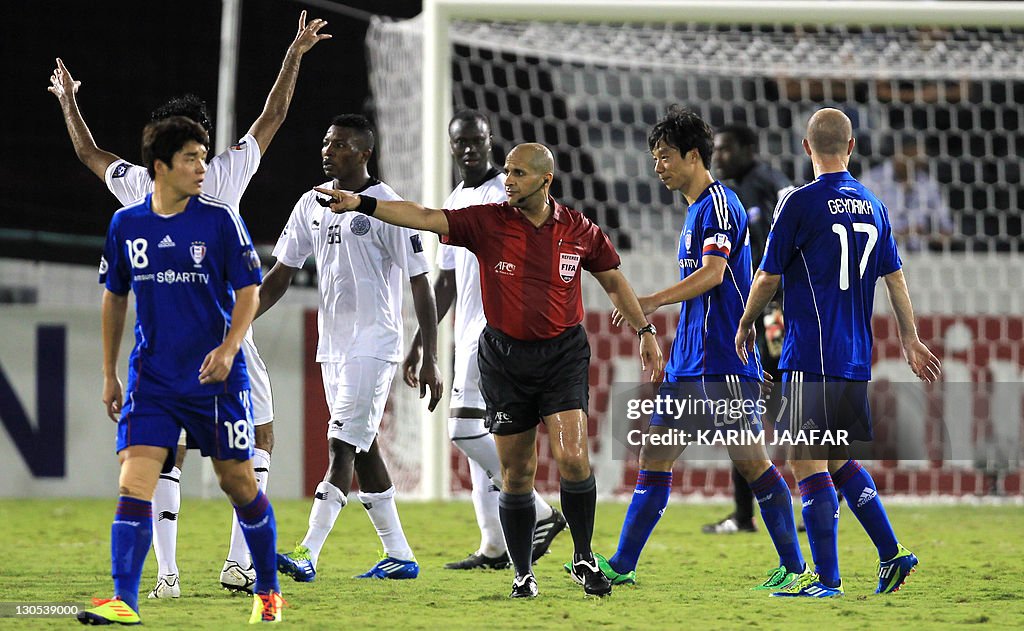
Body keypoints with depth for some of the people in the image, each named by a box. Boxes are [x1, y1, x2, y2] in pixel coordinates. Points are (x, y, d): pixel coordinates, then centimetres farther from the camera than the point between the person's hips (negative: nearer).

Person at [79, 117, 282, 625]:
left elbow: (248, 291, -2)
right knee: (134, 481, -13)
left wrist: (228, 349, -18)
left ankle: (268, 592, 24)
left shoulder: (220, 219, -5)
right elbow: (115, 297, 15)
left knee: (238, 483, 6)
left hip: (216, 377, -2)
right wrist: (109, 374, 14)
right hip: (151, 380, 2)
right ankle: (124, 602, -17)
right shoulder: (125, 225, 3)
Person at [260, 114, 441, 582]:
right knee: (362, 448, 10)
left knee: (342, 446, -14)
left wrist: (429, 361, -13)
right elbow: (280, 276, 14)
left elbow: (419, 285, -10)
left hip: (373, 345, -8)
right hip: (332, 346, 8)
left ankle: (307, 556, -21)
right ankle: (399, 557, 17)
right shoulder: (311, 205, 9)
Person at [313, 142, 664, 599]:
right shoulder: (486, 222, -5)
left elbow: (613, 280, 14)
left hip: (563, 355, 0)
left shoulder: (579, 231, -1)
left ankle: (583, 559, 3)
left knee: (572, 458, -15)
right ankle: (523, 573, 17)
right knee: (516, 473, 4)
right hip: (504, 357, 1)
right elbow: (425, 218, -14)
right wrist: (361, 204, -26)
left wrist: (645, 331, 16)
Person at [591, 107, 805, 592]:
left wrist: (655, 301, -31)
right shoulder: (696, 209, 19)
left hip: (724, 365, -10)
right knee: (654, 455, 6)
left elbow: (712, 273, -22)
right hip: (688, 366, 10)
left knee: (750, 460, -8)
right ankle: (622, 565, 7)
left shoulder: (719, 203, -10)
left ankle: (793, 566, -1)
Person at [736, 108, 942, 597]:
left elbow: (769, 277, -5)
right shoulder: (872, 206, 10)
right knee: (839, 459, 19)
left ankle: (826, 578, -6)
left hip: (811, 357, -7)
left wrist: (745, 326, 11)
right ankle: (892, 555, 15)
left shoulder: (800, 203, -9)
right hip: (856, 358, 7)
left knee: (808, 464, -4)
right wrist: (910, 340, 25)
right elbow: (894, 277, 16)